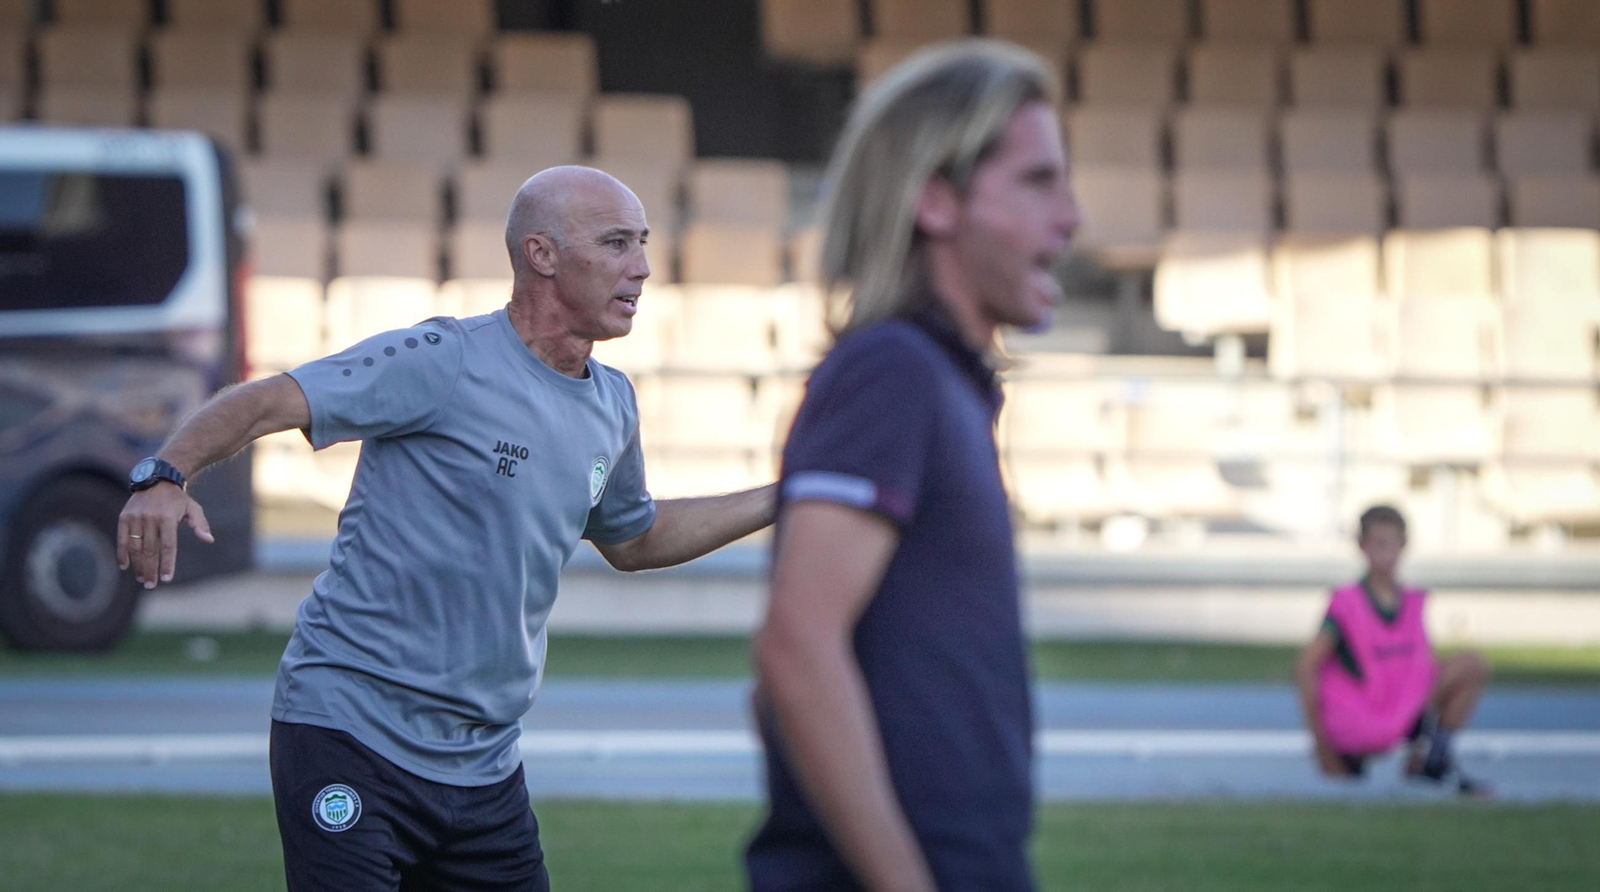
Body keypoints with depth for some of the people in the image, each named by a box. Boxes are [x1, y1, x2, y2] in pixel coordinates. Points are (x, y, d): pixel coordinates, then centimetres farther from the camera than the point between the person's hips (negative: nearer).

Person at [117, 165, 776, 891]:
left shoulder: (612, 407, 12)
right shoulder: (444, 362, -12)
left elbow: (633, 539, 30)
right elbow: (265, 403, -19)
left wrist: (783, 501, 26)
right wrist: (167, 473, -37)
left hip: (483, 768, 7)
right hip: (352, 729, -7)